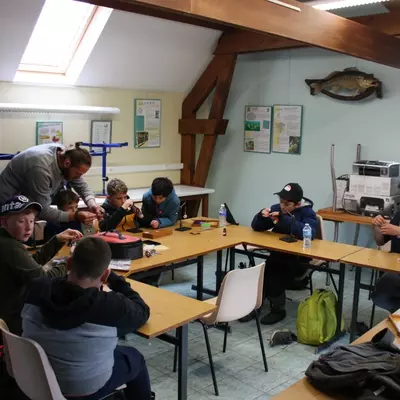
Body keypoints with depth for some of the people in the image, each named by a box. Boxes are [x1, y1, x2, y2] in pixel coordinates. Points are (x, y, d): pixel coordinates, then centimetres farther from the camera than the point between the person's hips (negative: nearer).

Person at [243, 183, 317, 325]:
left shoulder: (307, 213, -9)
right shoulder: (277, 208, 5)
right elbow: (256, 227, 7)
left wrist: (284, 220, -32)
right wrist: (262, 216, -16)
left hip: (299, 259, -4)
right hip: (278, 254, 4)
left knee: (276, 277, -31)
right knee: (263, 272, -26)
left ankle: (278, 309, -10)